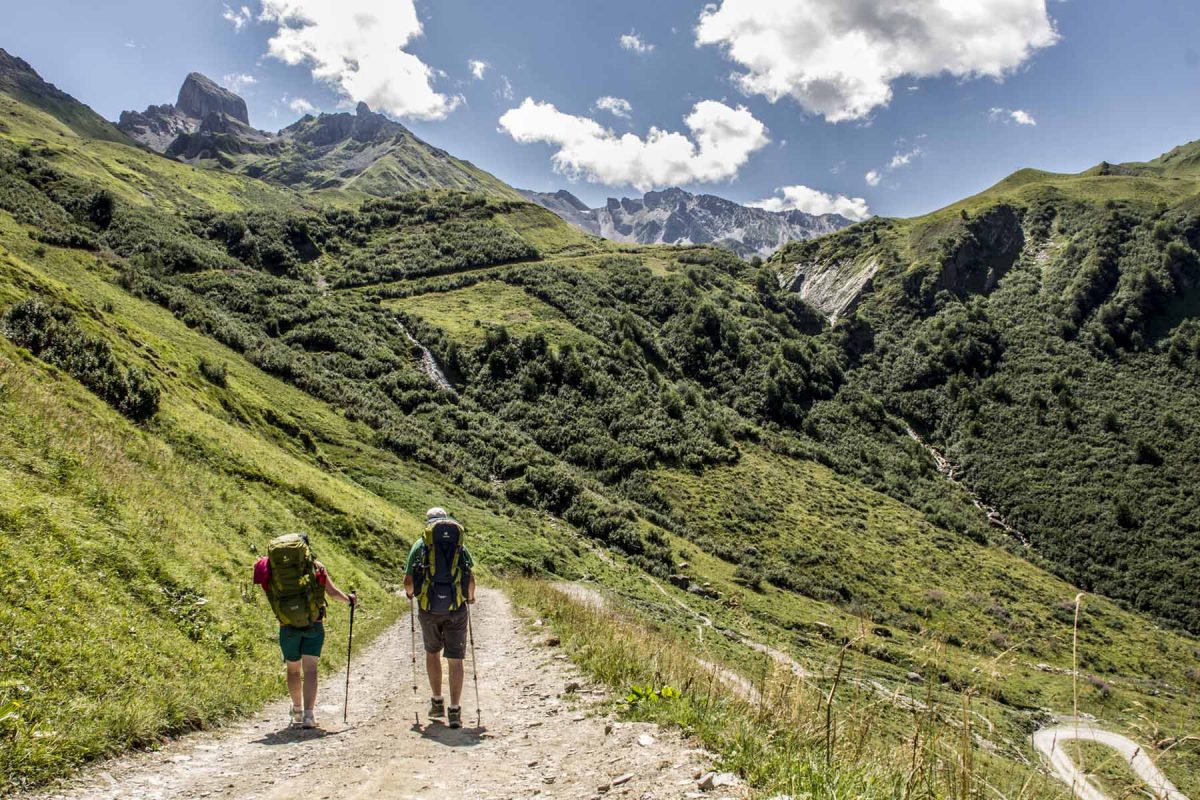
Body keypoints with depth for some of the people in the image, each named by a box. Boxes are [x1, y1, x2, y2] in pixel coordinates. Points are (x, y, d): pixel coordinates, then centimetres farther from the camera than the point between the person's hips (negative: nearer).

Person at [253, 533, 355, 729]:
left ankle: (297, 711, 34)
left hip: (287, 626, 2)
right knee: (310, 669, 0)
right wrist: (350, 600, 18)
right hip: (314, 624, -2)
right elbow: (333, 592, 1)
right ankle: (309, 714, -10)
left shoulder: (271, 567, 4)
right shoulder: (315, 565, 1)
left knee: (293, 670, 18)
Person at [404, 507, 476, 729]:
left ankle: (437, 701, 26)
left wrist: (410, 593, 25)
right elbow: (471, 579, 5)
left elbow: (408, 582, 4)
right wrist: (470, 596, 24)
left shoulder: (420, 545, 6)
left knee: (432, 652, 21)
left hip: (429, 608, 0)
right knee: (455, 659, 4)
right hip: (456, 607, 0)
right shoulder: (460, 544, 10)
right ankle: (454, 710, -1)